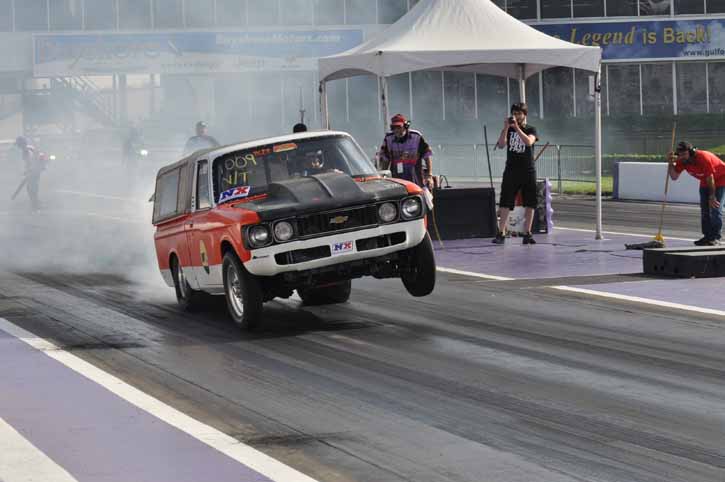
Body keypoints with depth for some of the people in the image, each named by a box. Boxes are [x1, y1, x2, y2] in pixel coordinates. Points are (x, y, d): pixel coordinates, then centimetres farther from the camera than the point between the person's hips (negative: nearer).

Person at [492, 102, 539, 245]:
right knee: (505, 203, -7)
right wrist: (506, 128, -15)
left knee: (530, 204, 1)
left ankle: (527, 234, 8)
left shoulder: (531, 129, 4)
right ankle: (501, 233, -8)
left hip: (528, 171, 0)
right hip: (511, 170, 0)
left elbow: (529, 141, -17)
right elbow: (501, 145, -6)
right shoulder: (508, 129, 9)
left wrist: (517, 128, -22)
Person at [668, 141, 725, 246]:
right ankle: (707, 236, 9)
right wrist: (671, 163, -29)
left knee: (715, 207, -14)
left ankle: (715, 237, -12)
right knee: (704, 209, 3)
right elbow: (674, 177, -13)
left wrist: (712, 196, -21)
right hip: (705, 182, 8)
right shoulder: (682, 161, -15)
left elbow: (710, 178, -28)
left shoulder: (703, 158, -36)